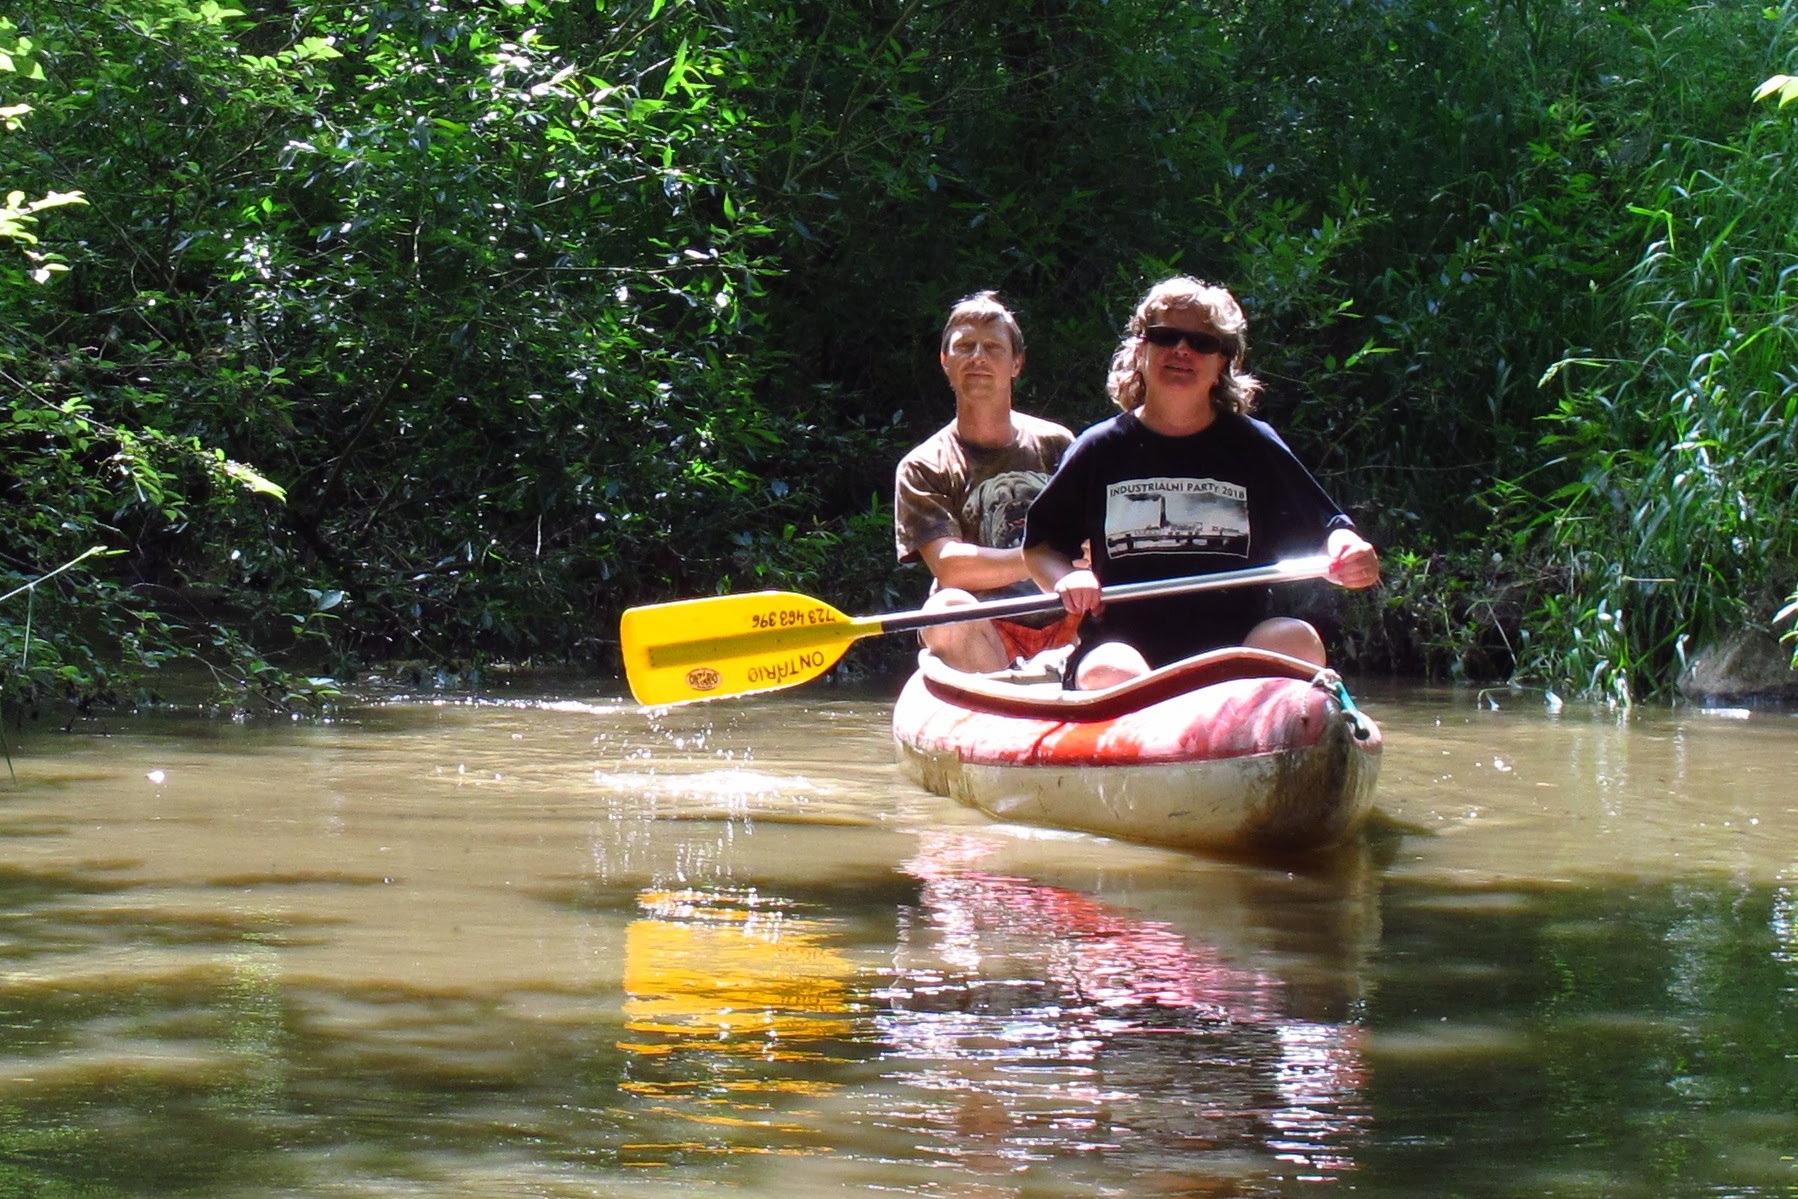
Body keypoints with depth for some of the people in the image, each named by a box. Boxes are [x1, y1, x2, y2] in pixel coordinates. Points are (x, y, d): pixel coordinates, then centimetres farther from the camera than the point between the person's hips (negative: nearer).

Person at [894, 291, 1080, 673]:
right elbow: (948, 567, -10)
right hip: (986, 635, -2)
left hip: (1067, 628, 2)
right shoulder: (924, 468, 5)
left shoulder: (1055, 445, 13)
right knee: (948, 606, -35)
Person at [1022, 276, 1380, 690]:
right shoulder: (1101, 448, 9)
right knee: (1107, 674, -36)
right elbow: (1038, 545, 16)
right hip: (1122, 644, -1)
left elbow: (1326, 529, 8)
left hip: (1235, 648, 2)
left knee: (1298, 641, -30)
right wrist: (1065, 578, -8)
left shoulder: (1254, 446, 9)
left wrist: (1348, 554, -16)